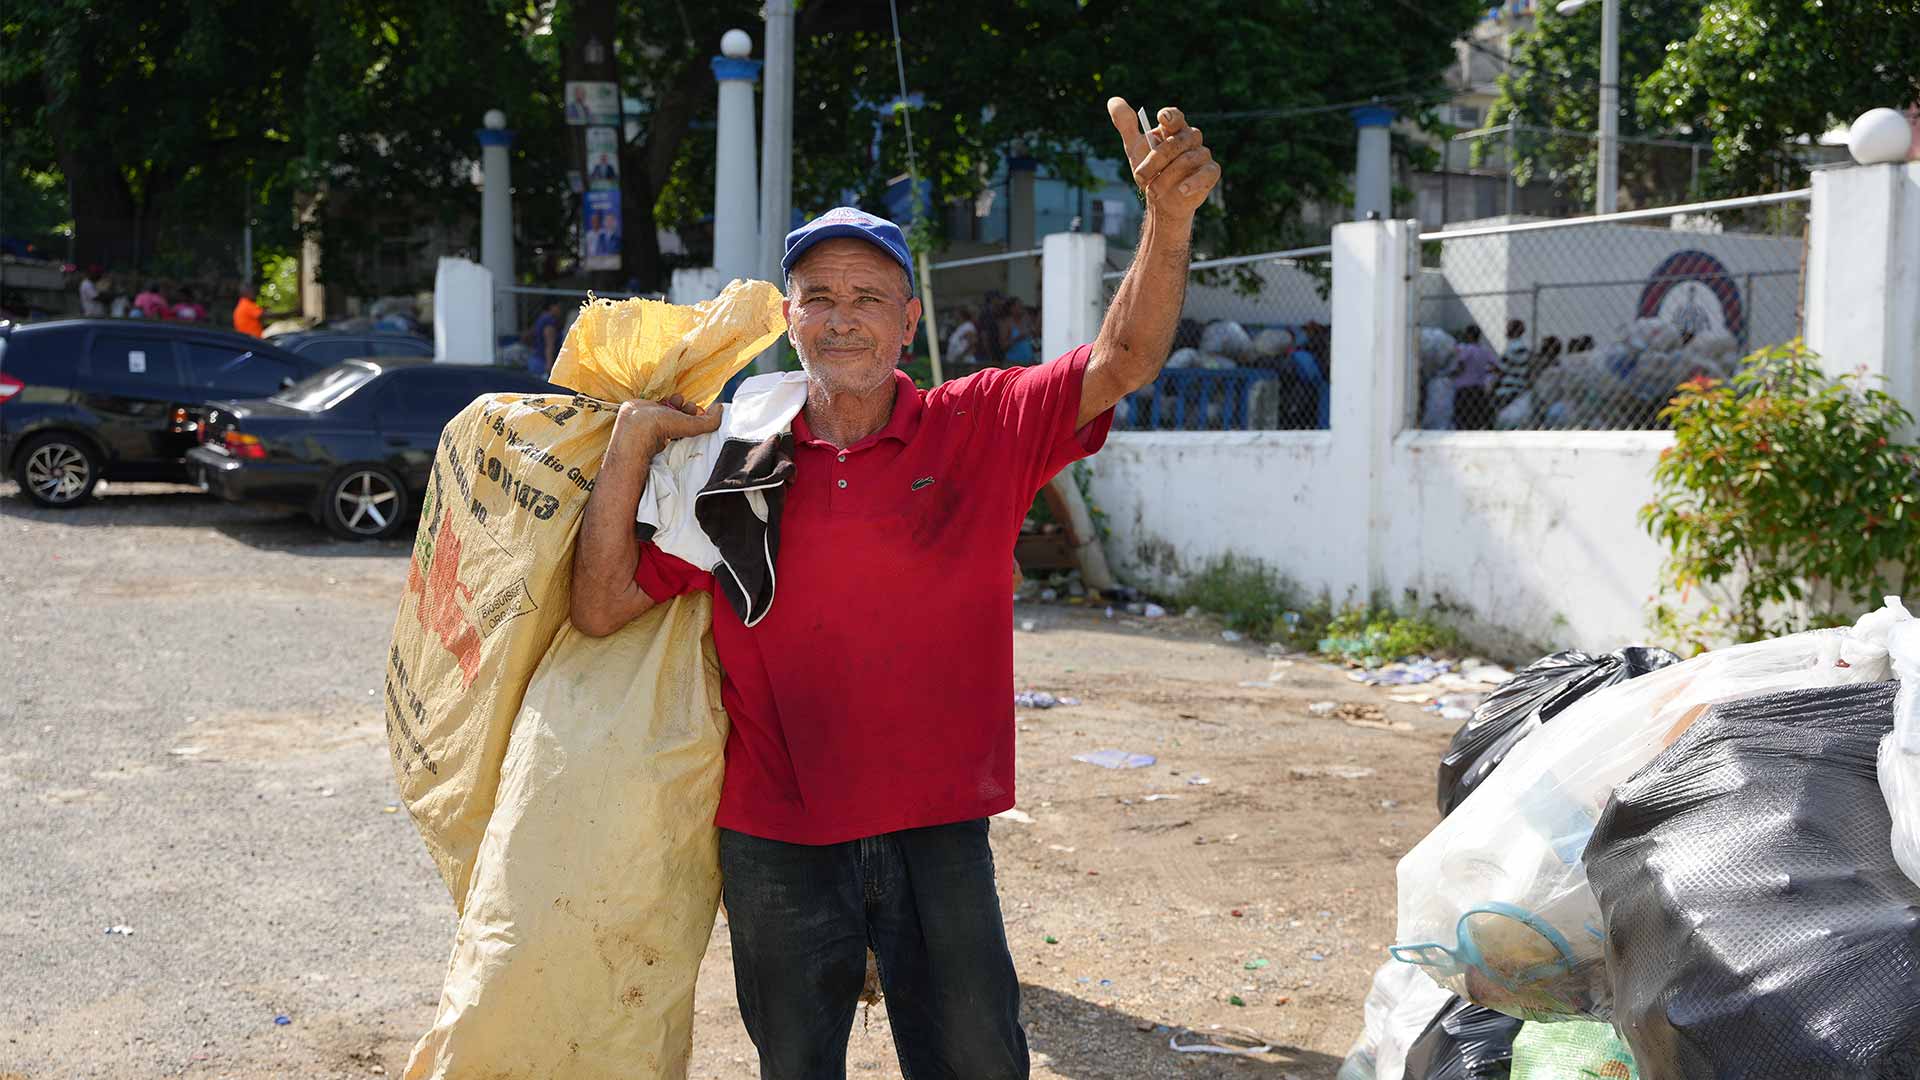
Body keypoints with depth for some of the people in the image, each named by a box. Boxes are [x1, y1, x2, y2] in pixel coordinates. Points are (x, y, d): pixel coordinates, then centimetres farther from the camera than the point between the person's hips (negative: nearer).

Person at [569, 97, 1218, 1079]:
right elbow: (600, 608, -4)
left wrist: (1170, 218, -32)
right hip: (777, 841, 1)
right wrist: (633, 437, -12)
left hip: (938, 830, 0)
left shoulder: (980, 429, -2)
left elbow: (1123, 362, -16)